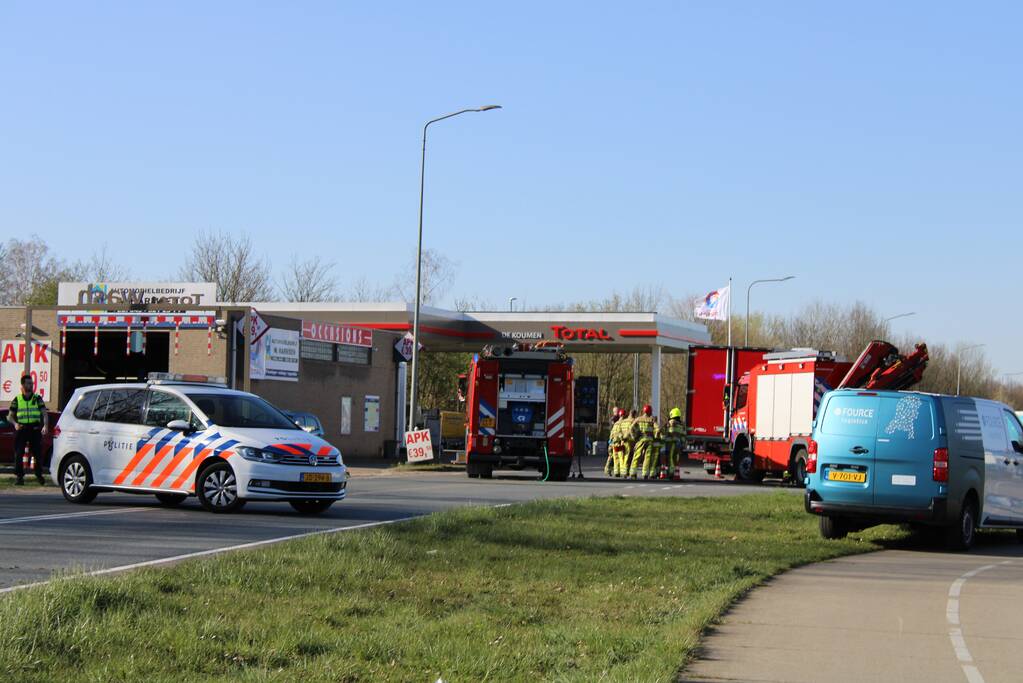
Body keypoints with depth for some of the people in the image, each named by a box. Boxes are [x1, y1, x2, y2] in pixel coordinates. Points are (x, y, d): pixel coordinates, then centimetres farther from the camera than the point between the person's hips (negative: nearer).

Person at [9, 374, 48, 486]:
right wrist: (15, 424, -12)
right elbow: (10, 416, 9)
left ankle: (39, 475, 14)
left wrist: (46, 426, -19)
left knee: (38, 453, -1)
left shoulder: (37, 398, 6)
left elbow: (44, 413, -2)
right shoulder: (17, 400, 7)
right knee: (18, 454, -4)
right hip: (21, 429, 0)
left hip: (35, 429, 0)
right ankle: (19, 476, 3)